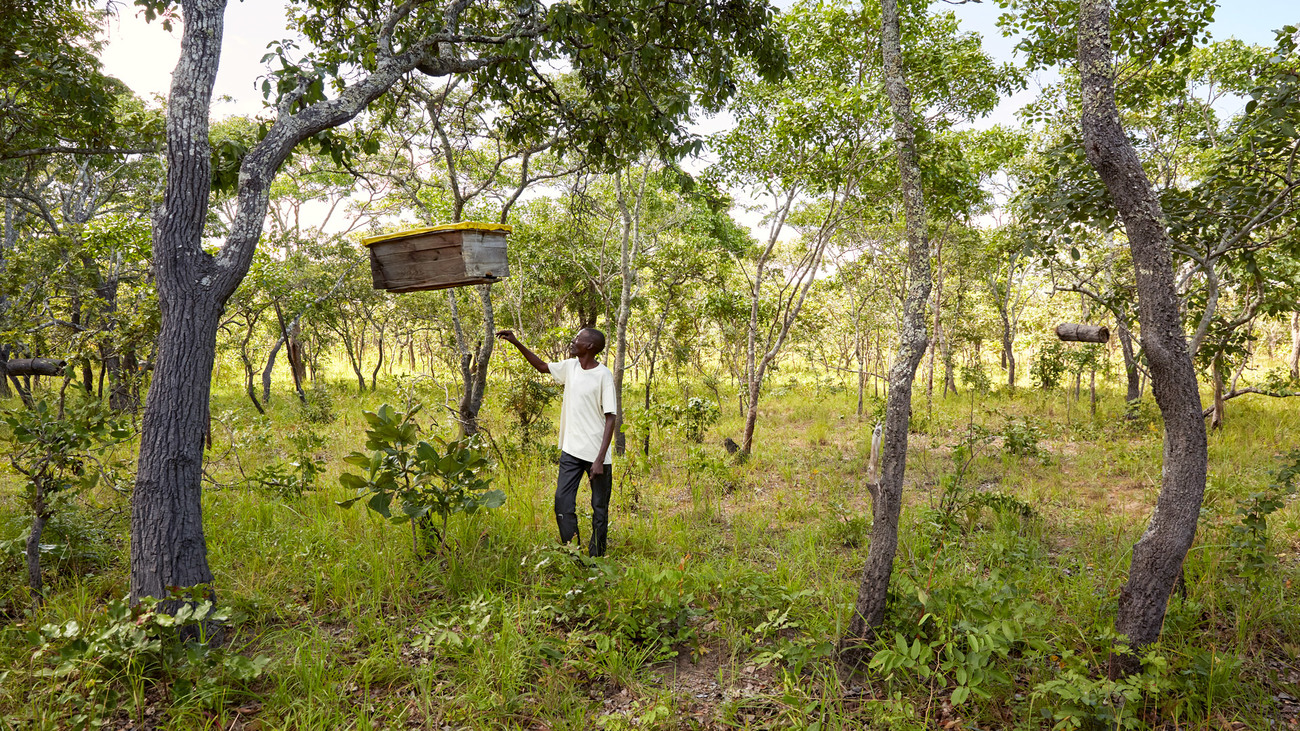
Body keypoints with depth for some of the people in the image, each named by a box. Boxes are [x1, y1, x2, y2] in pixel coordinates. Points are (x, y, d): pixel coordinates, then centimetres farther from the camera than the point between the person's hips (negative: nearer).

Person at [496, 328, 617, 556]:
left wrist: (599, 460, -19)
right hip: (571, 451, 6)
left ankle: (596, 559, 16)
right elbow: (542, 366, 27)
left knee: (600, 509, 4)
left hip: (595, 455, -6)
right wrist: (517, 343, 19)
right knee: (563, 502, -1)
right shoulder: (570, 366, 6)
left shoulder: (603, 375, -12)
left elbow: (610, 418, -14)